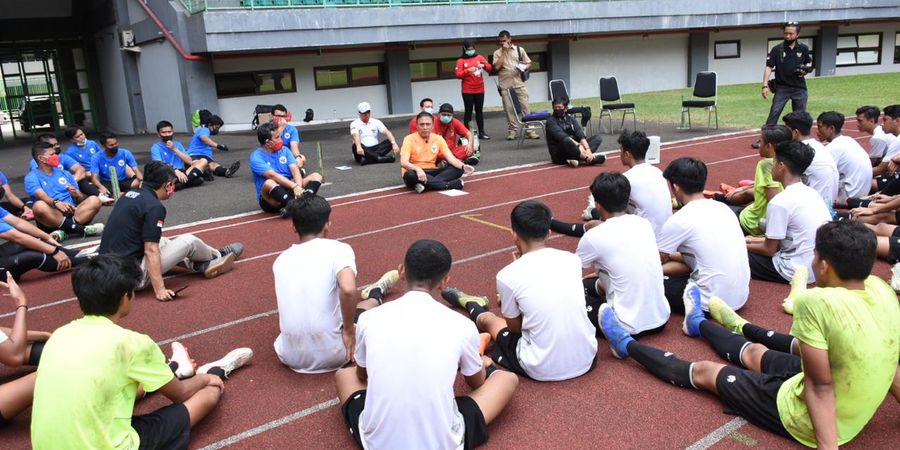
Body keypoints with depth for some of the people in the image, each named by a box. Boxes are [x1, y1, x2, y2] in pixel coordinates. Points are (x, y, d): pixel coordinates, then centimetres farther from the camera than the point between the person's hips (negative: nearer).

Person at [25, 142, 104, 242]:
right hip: (51, 217, -4)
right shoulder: (31, 177, 7)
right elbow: (42, 197, -14)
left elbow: (82, 199, 17)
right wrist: (56, 203, -36)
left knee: (95, 200, -21)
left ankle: (65, 232, -36)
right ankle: (81, 229, -33)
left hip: (72, 212, 4)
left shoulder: (64, 173, 22)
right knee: (39, 206, -35)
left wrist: (77, 195, -8)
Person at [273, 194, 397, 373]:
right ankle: (376, 294, 57)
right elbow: (348, 289, -29)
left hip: (290, 357, 4)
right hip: (332, 355, -4)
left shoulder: (281, 259, 7)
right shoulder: (338, 249, -9)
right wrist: (349, 331, -12)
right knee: (367, 304, 25)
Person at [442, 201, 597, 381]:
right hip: (587, 359, 4)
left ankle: (473, 306, 58)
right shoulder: (572, 259, -2)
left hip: (544, 370, -3)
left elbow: (515, 327, 2)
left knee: (489, 319, 24)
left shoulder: (508, 275, -14)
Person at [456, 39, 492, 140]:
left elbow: (490, 69, 4)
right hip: (467, 91, -3)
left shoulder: (479, 57, 8)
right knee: (468, 111, -2)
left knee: (479, 111, 7)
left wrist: (484, 65, -16)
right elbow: (458, 75, -10)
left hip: (479, 90, 3)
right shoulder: (461, 61, 0)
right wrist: (468, 70, -24)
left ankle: (481, 132, 11)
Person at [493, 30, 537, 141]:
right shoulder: (497, 53, 8)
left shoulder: (519, 49, 10)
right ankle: (512, 131, 8)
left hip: (519, 83, 0)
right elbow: (496, 67, -9)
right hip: (505, 85, 0)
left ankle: (529, 130, -4)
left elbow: (529, 63, 13)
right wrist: (504, 52, -7)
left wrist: (524, 68, -10)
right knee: (509, 108, -1)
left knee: (525, 106, -6)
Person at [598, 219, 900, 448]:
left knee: (705, 372, 11)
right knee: (753, 352, 29)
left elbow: (820, 386, -28)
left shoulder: (816, 302, -32)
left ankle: (626, 345, 32)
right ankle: (700, 323, 60)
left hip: (810, 418, -7)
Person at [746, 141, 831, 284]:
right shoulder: (811, 192, 6)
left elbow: (769, 249, -10)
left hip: (800, 270, -8)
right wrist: (757, 240, 20)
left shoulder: (780, 202, -19)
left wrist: (744, 245, 7)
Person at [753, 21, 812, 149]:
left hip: (799, 88, 2)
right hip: (782, 87, -2)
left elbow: (809, 63, 16)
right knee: (774, 113, -9)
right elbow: (769, 67, -10)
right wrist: (765, 86, -20)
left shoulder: (803, 48, 2)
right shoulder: (777, 49, -6)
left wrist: (806, 70, -8)